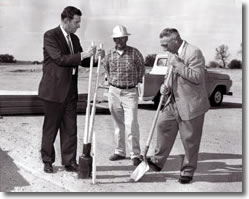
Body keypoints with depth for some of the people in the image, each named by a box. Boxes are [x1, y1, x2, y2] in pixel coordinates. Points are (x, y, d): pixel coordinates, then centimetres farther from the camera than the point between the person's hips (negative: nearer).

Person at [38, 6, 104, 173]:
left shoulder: (74, 39, 12)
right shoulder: (50, 36, -10)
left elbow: (82, 62, 15)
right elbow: (60, 59, -21)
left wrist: (95, 56, -3)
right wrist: (83, 54, -24)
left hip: (70, 90, 6)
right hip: (54, 90, -6)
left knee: (70, 128, 7)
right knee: (51, 127, 6)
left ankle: (70, 162, 15)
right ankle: (48, 161, 21)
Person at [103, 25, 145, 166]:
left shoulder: (134, 52, -6)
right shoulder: (110, 54, 3)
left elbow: (142, 67, 8)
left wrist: (137, 81, 5)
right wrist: (110, 80, 13)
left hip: (130, 92, -4)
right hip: (114, 92, 4)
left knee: (131, 124, -10)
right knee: (118, 124, 11)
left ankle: (135, 154, -2)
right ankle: (120, 152, 22)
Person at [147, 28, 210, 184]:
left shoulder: (194, 52, -17)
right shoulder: (173, 54, 11)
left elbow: (197, 77, -25)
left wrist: (177, 64, -25)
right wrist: (167, 88, 3)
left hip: (191, 105, -8)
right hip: (174, 102, 8)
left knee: (190, 139, 3)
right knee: (163, 126, 10)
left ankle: (188, 171, 19)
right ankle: (157, 161, 24)